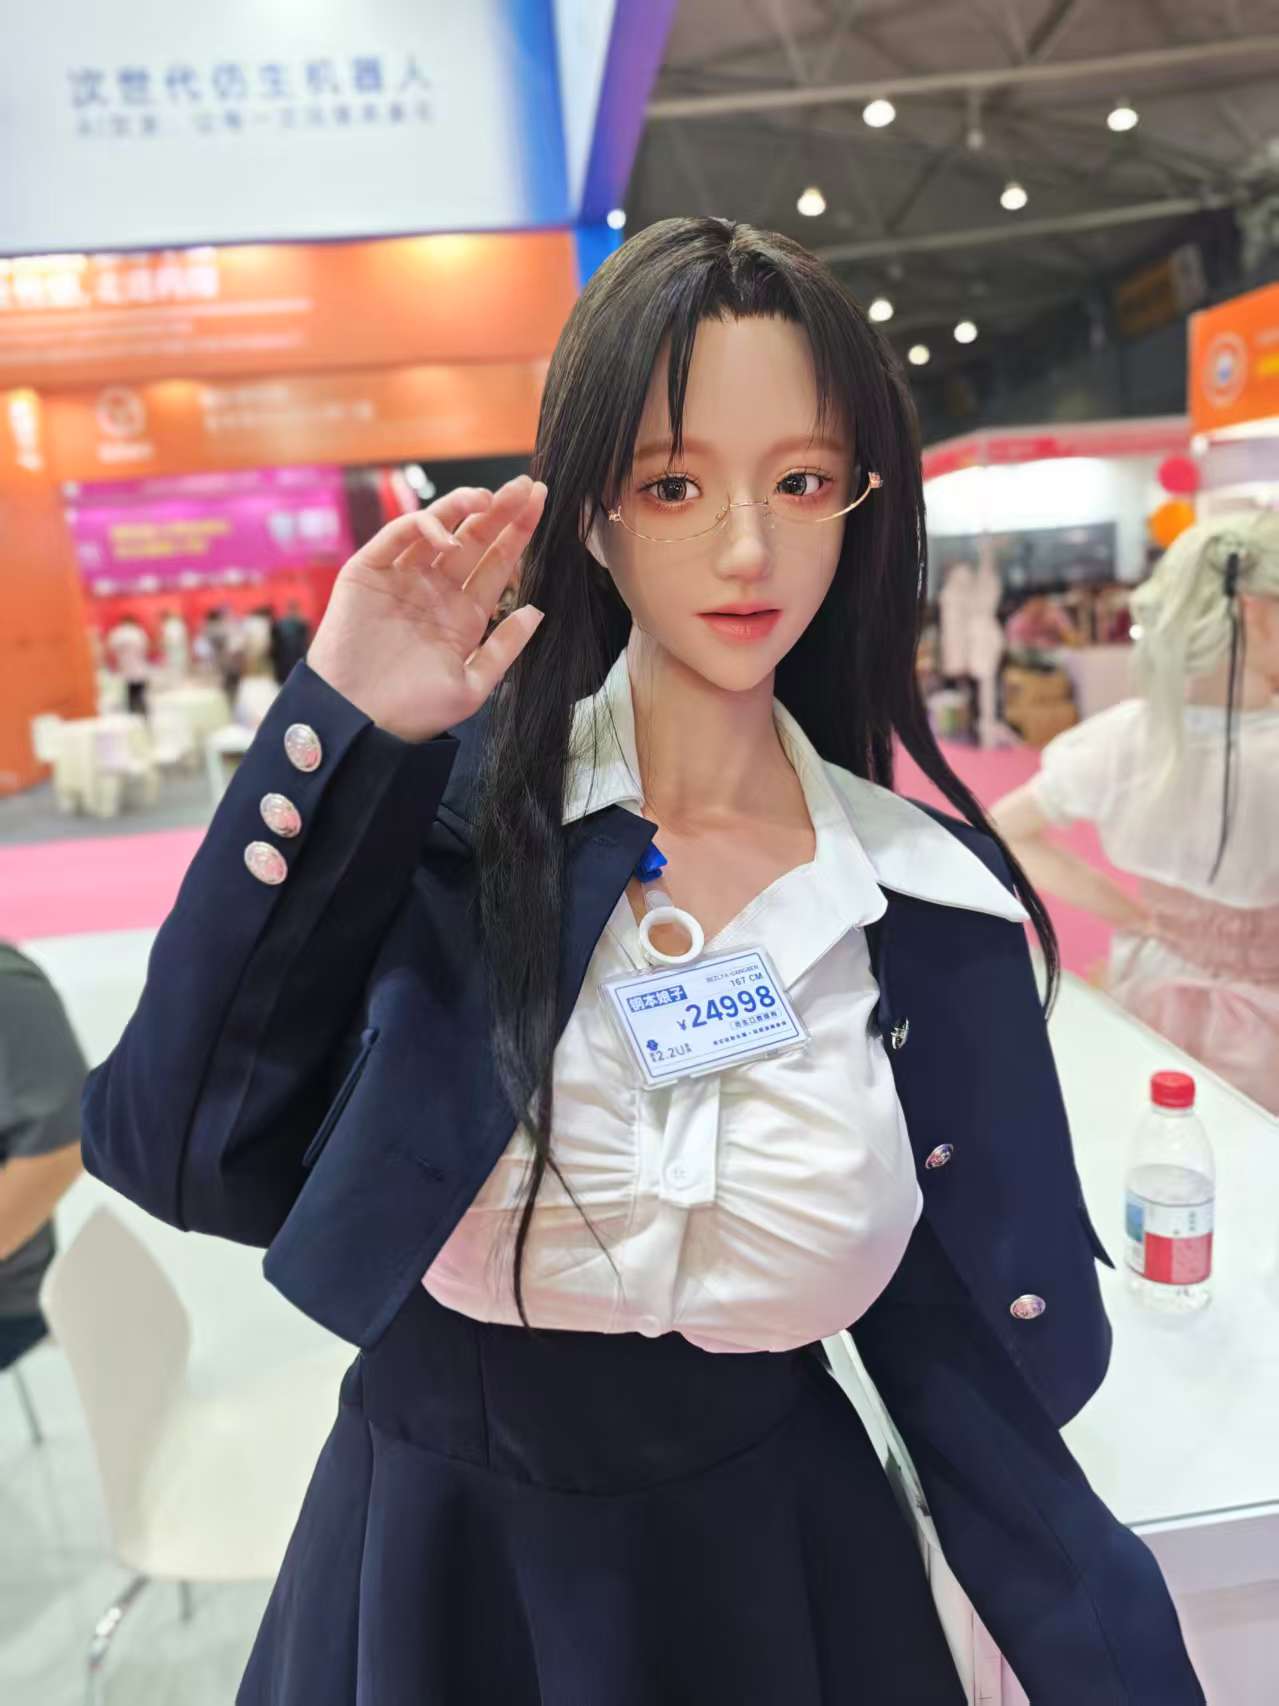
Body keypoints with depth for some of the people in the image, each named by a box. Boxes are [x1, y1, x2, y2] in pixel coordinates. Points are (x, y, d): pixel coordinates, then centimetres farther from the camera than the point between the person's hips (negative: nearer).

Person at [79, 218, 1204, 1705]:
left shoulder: (930, 899, -11)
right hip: (427, 1549, 0)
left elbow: (982, 1365, -4)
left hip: (764, 1560, 1)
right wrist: (343, 732, -26)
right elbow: (184, 1158, -21)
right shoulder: (439, 800, -15)